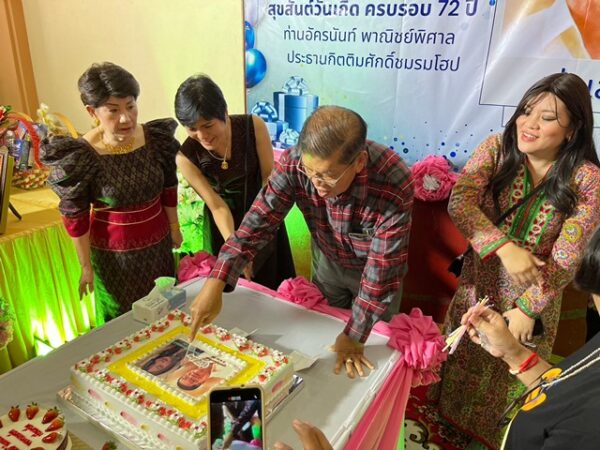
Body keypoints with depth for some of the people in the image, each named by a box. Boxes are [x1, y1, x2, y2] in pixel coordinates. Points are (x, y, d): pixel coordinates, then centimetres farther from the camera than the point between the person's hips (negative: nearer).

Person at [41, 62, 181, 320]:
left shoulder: (156, 139, -12)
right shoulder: (80, 157, -22)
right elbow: (75, 217, -13)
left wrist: (174, 227, 11)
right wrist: (86, 266, -6)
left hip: (158, 244, 4)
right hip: (114, 253, -3)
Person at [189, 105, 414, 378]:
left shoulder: (394, 187, -40)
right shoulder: (293, 164, -31)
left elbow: (382, 270, -33)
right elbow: (259, 221, -28)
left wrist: (354, 335, -25)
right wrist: (216, 283, -38)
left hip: (377, 269, -3)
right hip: (330, 262, 4)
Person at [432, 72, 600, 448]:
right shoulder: (497, 148, -14)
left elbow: (567, 258, -16)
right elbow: (459, 203, -26)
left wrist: (528, 308, -15)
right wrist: (505, 248, -38)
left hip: (534, 295, -1)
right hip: (479, 284, 1)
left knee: (510, 381, 21)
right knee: (462, 366, 22)